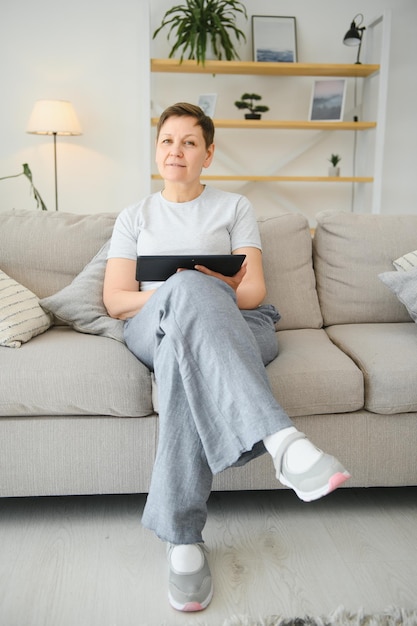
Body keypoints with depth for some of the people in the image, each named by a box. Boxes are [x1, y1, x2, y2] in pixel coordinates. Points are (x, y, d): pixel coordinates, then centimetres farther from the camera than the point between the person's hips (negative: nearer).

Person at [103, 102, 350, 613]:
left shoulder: (235, 208, 20)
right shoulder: (134, 217, 23)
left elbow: (255, 290, 7)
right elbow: (115, 301, 9)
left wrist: (215, 297, -19)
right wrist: (189, 294, -10)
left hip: (236, 325, 1)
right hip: (152, 330, 0)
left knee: (184, 354, -41)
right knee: (189, 288, -40)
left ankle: (182, 537, -46)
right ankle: (283, 442, -57)